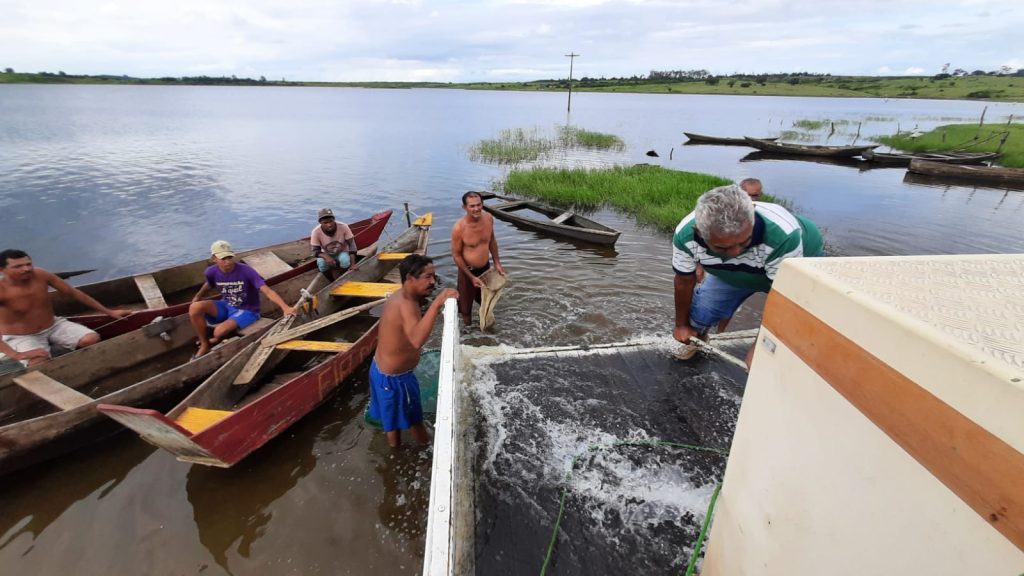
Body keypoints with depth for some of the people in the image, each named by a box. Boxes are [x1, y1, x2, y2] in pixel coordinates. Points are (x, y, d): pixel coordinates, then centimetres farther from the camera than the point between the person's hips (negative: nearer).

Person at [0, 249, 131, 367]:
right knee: (39, 363, -32)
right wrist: (15, 355, -41)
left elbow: (74, 293, -1)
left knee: (91, 339, -21)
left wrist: (109, 312, 1)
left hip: (54, 326, 5)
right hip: (20, 337, -4)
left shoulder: (41, 275, -12)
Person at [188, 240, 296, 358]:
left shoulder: (246, 271, -24)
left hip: (247, 311, -5)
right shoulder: (212, 272, -8)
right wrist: (198, 296, 8)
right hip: (226, 306, 5)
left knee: (219, 332, -28)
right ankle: (204, 345, 3)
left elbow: (267, 291, -34)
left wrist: (285, 307, -47)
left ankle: (214, 341, 14)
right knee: (195, 307, -17)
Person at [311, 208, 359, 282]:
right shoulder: (316, 232, -24)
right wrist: (326, 256, -40)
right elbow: (315, 251, -18)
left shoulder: (343, 227, -27)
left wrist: (353, 264, -30)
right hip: (327, 254, 1)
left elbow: (352, 245, -21)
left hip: (342, 253, 0)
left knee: (345, 261, -34)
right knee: (321, 264, -31)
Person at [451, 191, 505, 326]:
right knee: (466, 306, 12)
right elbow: (456, 255, -16)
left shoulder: (488, 218, -11)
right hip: (468, 271, -5)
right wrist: (471, 277, -16)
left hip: (486, 268, 5)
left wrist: (497, 263, 8)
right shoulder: (459, 228, -27)